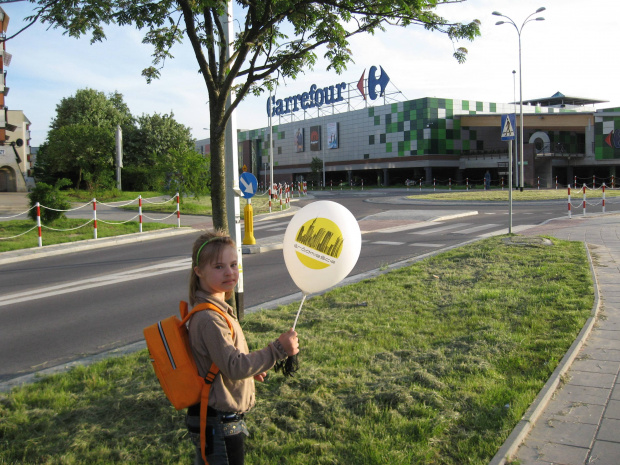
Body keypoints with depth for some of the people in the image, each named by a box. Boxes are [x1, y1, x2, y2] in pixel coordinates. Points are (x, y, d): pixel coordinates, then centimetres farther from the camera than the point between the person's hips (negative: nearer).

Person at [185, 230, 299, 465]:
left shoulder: (216, 309, 5)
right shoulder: (209, 319, -28)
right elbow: (234, 366, -30)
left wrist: (250, 369, 23)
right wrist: (278, 349, -30)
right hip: (219, 425, -10)